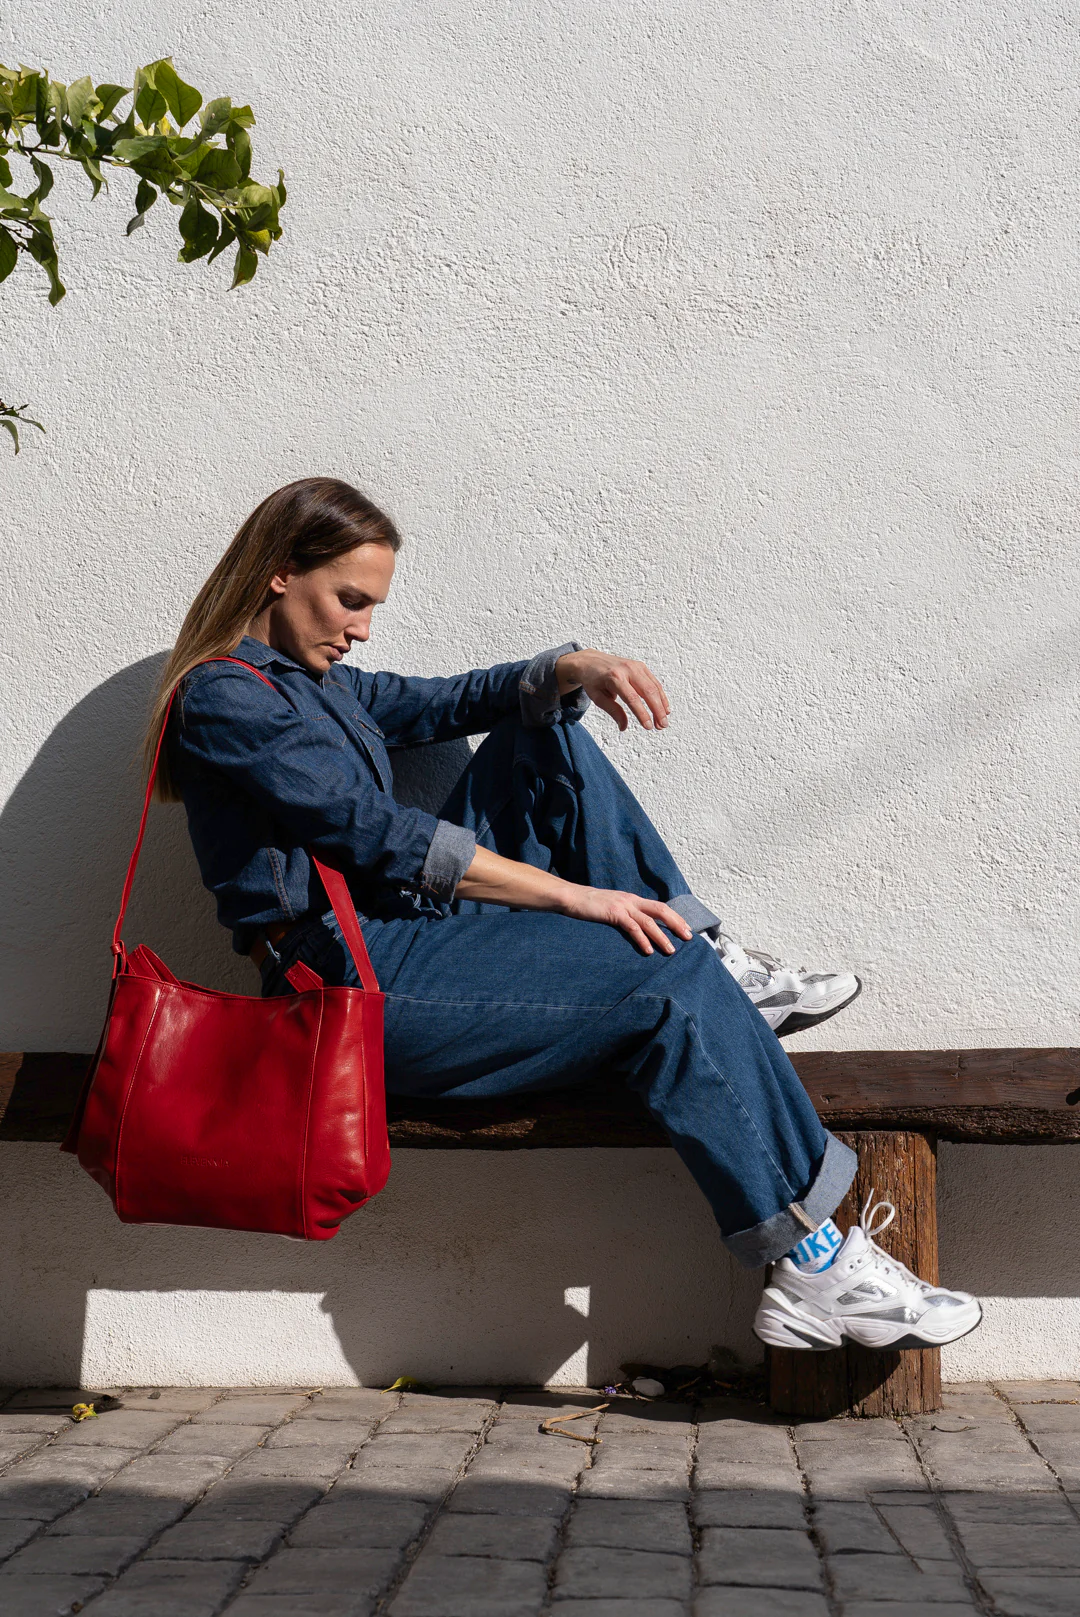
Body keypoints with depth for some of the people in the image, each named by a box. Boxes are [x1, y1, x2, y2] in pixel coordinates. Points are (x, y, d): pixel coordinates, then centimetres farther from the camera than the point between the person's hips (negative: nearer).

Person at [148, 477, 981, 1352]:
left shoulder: (309, 680, 21)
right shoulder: (223, 699, -10)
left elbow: (441, 702, 18)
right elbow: (378, 837, -18)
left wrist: (572, 670, -5)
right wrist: (572, 895, -18)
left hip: (418, 929, 10)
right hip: (364, 980, -10)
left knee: (545, 732, 11)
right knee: (669, 983, -20)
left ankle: (715, 965, 0)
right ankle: (814, 1263, -20)